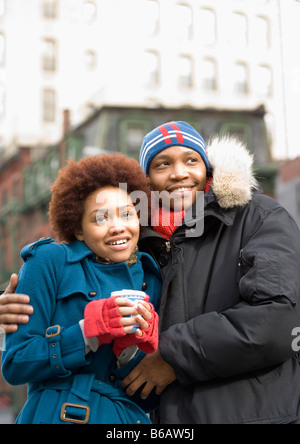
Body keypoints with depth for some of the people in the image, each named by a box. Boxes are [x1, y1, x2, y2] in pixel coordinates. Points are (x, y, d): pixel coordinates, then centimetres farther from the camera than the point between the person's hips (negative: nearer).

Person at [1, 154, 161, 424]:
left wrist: (132, 345, -14)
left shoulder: (150, 280, 6)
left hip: (132, 417, 4)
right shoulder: (49, 261, -6)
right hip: (59, 414, -4)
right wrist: (92, 329, -18)